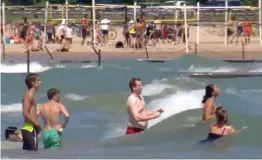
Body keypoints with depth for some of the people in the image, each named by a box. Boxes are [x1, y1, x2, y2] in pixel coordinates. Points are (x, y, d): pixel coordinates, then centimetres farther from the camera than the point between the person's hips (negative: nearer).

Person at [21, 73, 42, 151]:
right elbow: (25, 113, -20)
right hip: (30, 129, -10)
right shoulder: (30, 95, -12)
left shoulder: (31, 94, 18)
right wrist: (36, 123, -16)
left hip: (28, 128, 10)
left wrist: (36, 123, 15)